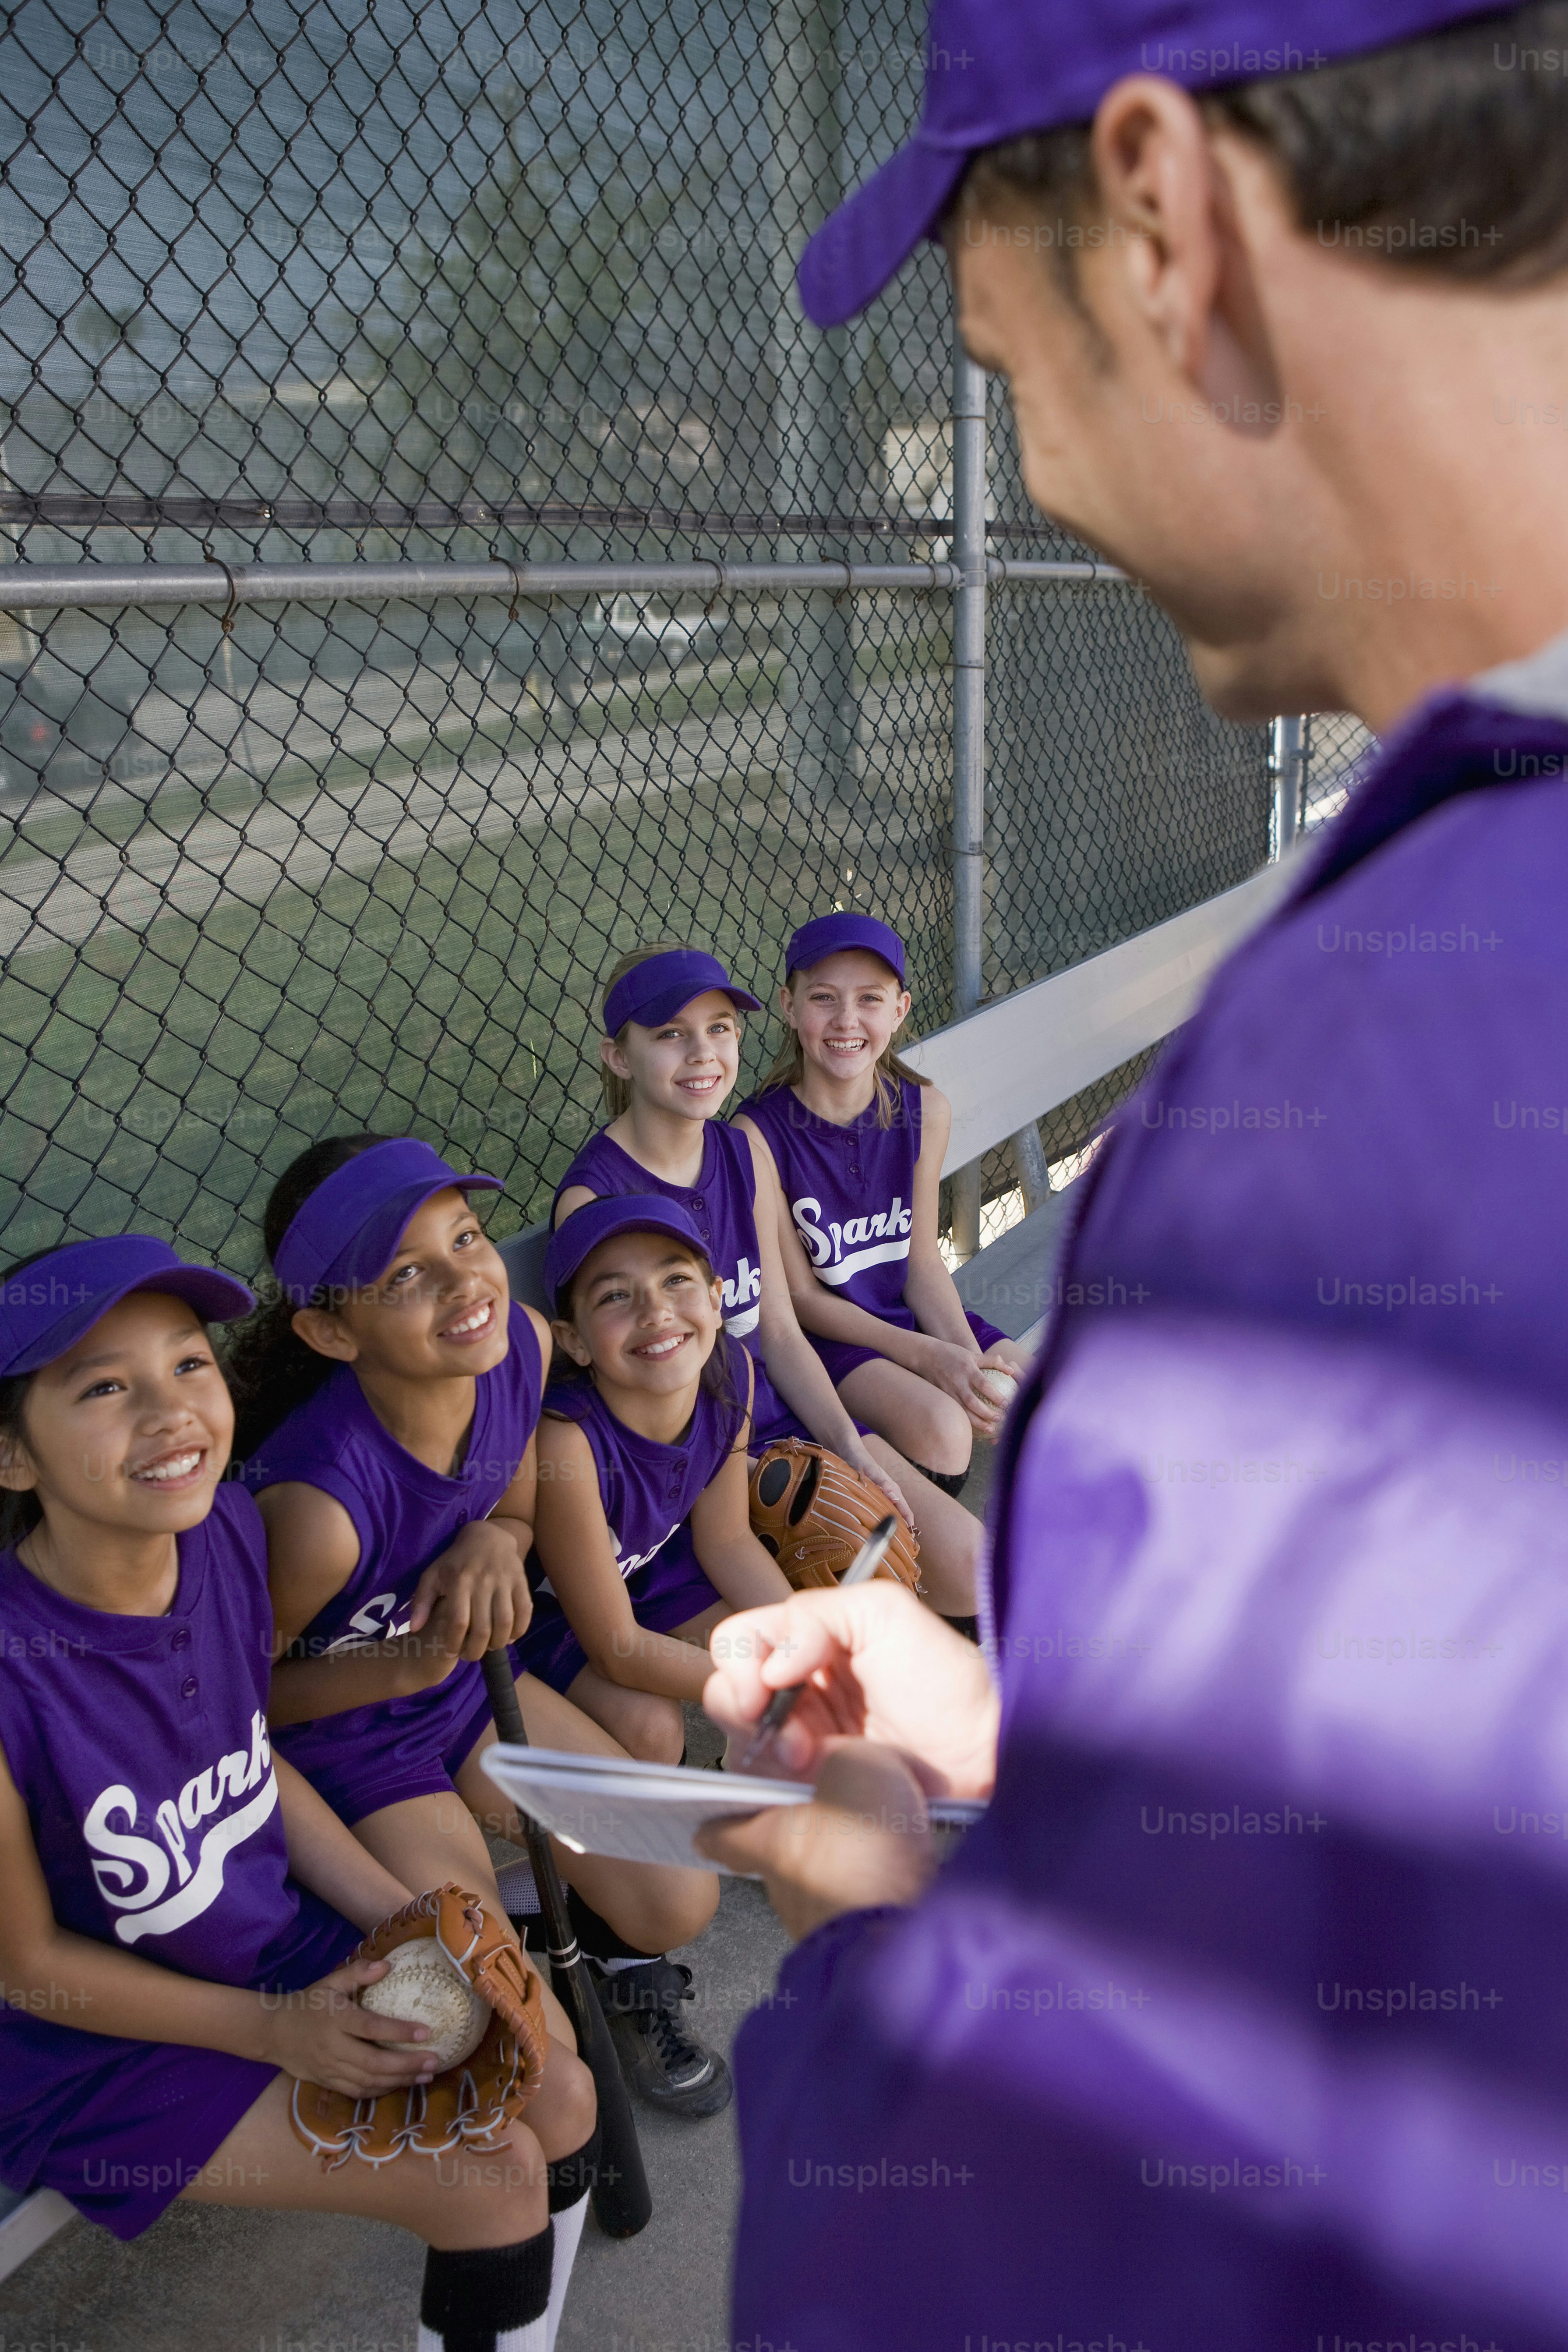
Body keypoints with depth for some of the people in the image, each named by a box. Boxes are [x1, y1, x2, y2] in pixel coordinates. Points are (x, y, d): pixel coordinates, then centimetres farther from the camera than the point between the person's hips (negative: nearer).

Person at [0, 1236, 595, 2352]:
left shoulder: (229, 1530, -14)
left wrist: (399, 1916, -6)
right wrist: (274, 2030, -18)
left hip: (283, 1942, 6)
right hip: (100, 2044, -6)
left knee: (561, 2102, 3)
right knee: (493, 2179, -12)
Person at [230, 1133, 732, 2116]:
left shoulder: (523, 1346, -20)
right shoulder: (318, 1506, -38)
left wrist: (492, 1547, -22)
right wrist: (410, 1666, -31)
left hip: (470, 1683, 6)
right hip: (339, 1734, -5)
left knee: (679, 1905, 2)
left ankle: (548, 1910, 30)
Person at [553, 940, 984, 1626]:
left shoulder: (746, 1154, 3)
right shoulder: (594, 1197, -18)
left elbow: (779, 1331, 8)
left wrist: (852, 1450, -4)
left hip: (778, 1413, 6)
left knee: (966, 1559, -4)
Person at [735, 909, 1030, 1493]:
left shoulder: (924, 1109, -6)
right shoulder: (760, 1133, -21)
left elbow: (921, 1259, 1)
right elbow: (801, 1296, -14)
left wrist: (967, 1355, -16)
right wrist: (927, 1357, -21)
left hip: (908, 1313, 6)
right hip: (822, 1334, -5)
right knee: (940, 1425, -29)